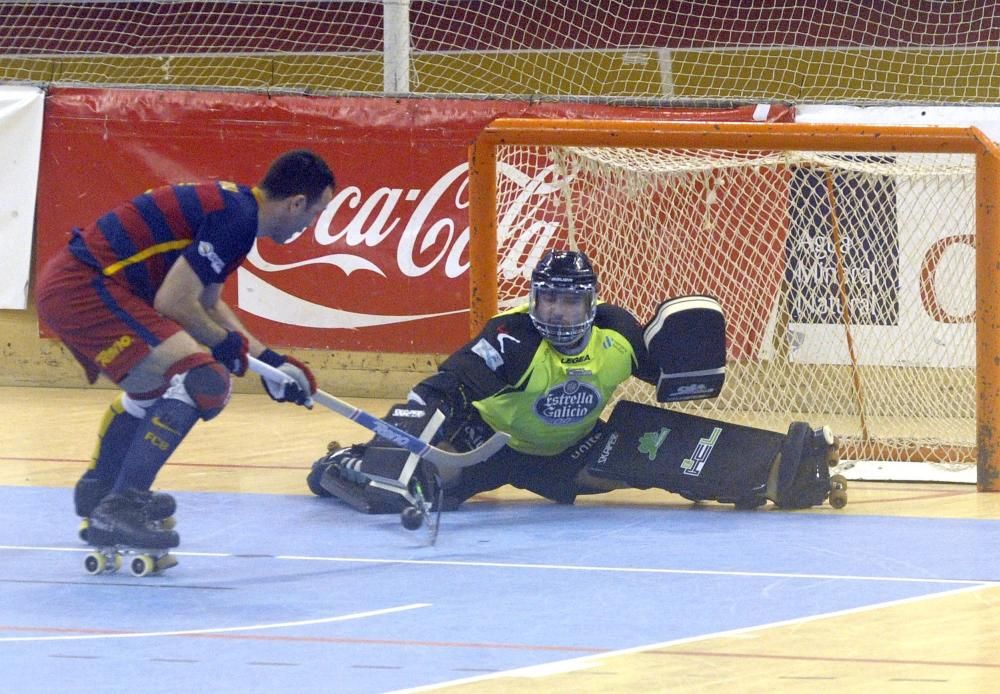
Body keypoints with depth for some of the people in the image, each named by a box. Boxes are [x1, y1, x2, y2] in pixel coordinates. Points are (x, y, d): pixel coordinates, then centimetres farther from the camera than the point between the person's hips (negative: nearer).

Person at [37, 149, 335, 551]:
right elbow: (173, 302, -18)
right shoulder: (235, 218, -15)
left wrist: (268, 360, 26)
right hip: (84, 287, -11)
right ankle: (118, 512, -19)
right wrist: (224, 342, -1)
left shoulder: (232, 205, 16)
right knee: (201, 380, -19)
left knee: (151, 387, 33)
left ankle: (97, 493, 50)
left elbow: (207, 304, 28)